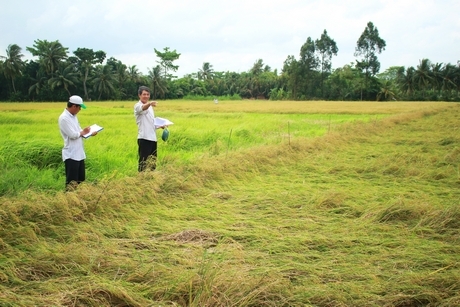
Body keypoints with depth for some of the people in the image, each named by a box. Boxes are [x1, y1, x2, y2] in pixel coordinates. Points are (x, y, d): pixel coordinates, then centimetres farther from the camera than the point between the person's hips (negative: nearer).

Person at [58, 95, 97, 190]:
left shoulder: (73, 116, 13)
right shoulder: (64, 118, -17)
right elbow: (73, 135, -21)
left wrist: (90, 133, -1)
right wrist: (83, 132, -3)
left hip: (79, 154, 9)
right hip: (71, 155, -9)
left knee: (81, 180, 15)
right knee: (72, 182, -6)